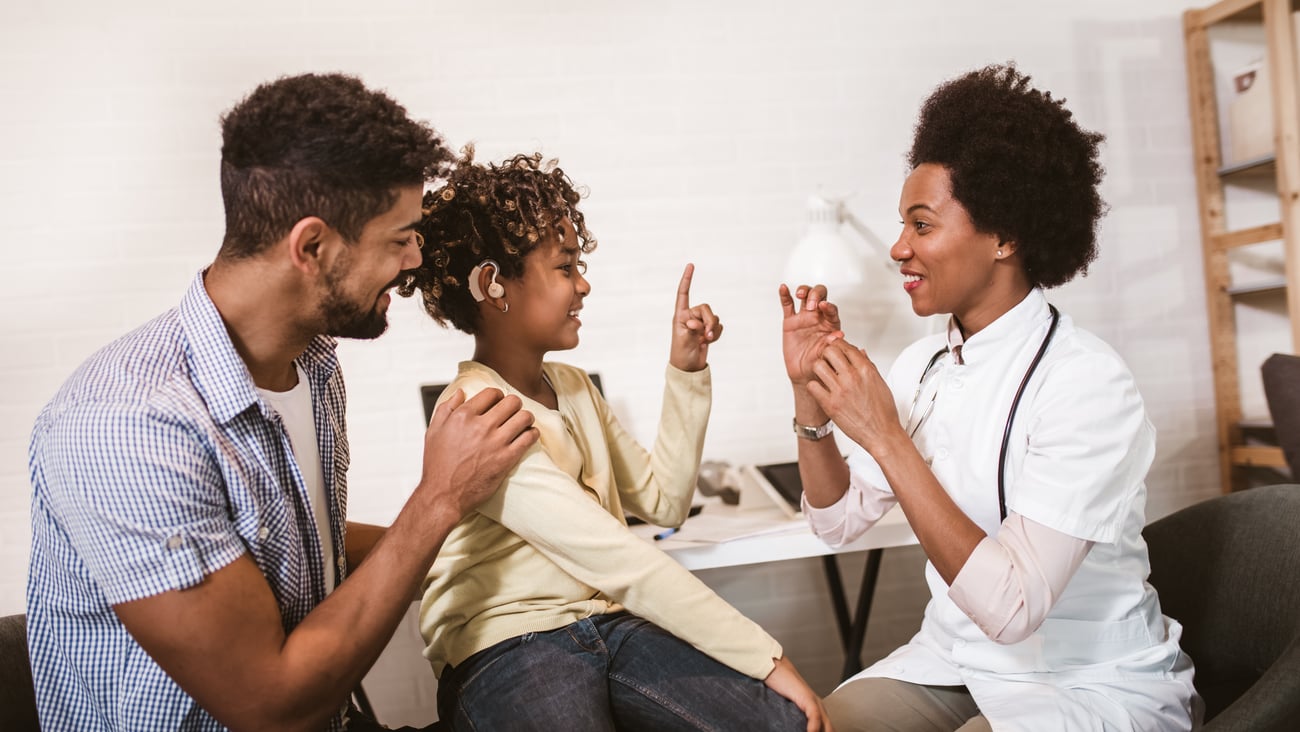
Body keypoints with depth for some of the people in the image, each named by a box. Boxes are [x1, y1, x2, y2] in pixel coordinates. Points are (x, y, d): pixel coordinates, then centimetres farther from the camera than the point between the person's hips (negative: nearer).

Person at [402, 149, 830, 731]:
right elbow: (624, 565, -22)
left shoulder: (574, 388, 11)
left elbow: (663, 501, 14)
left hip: (607, 621, 7)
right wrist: (767, 659, -19)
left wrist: (686, 372, 6)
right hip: (508, 651, -7)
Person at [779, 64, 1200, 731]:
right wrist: (811, 393, -10)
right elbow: (839, 520, 4)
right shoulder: (922, 364, -2)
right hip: (955, 663, 6)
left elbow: (1012, 609, -28)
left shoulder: (1086, 385, -22)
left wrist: (886, 438, -30)